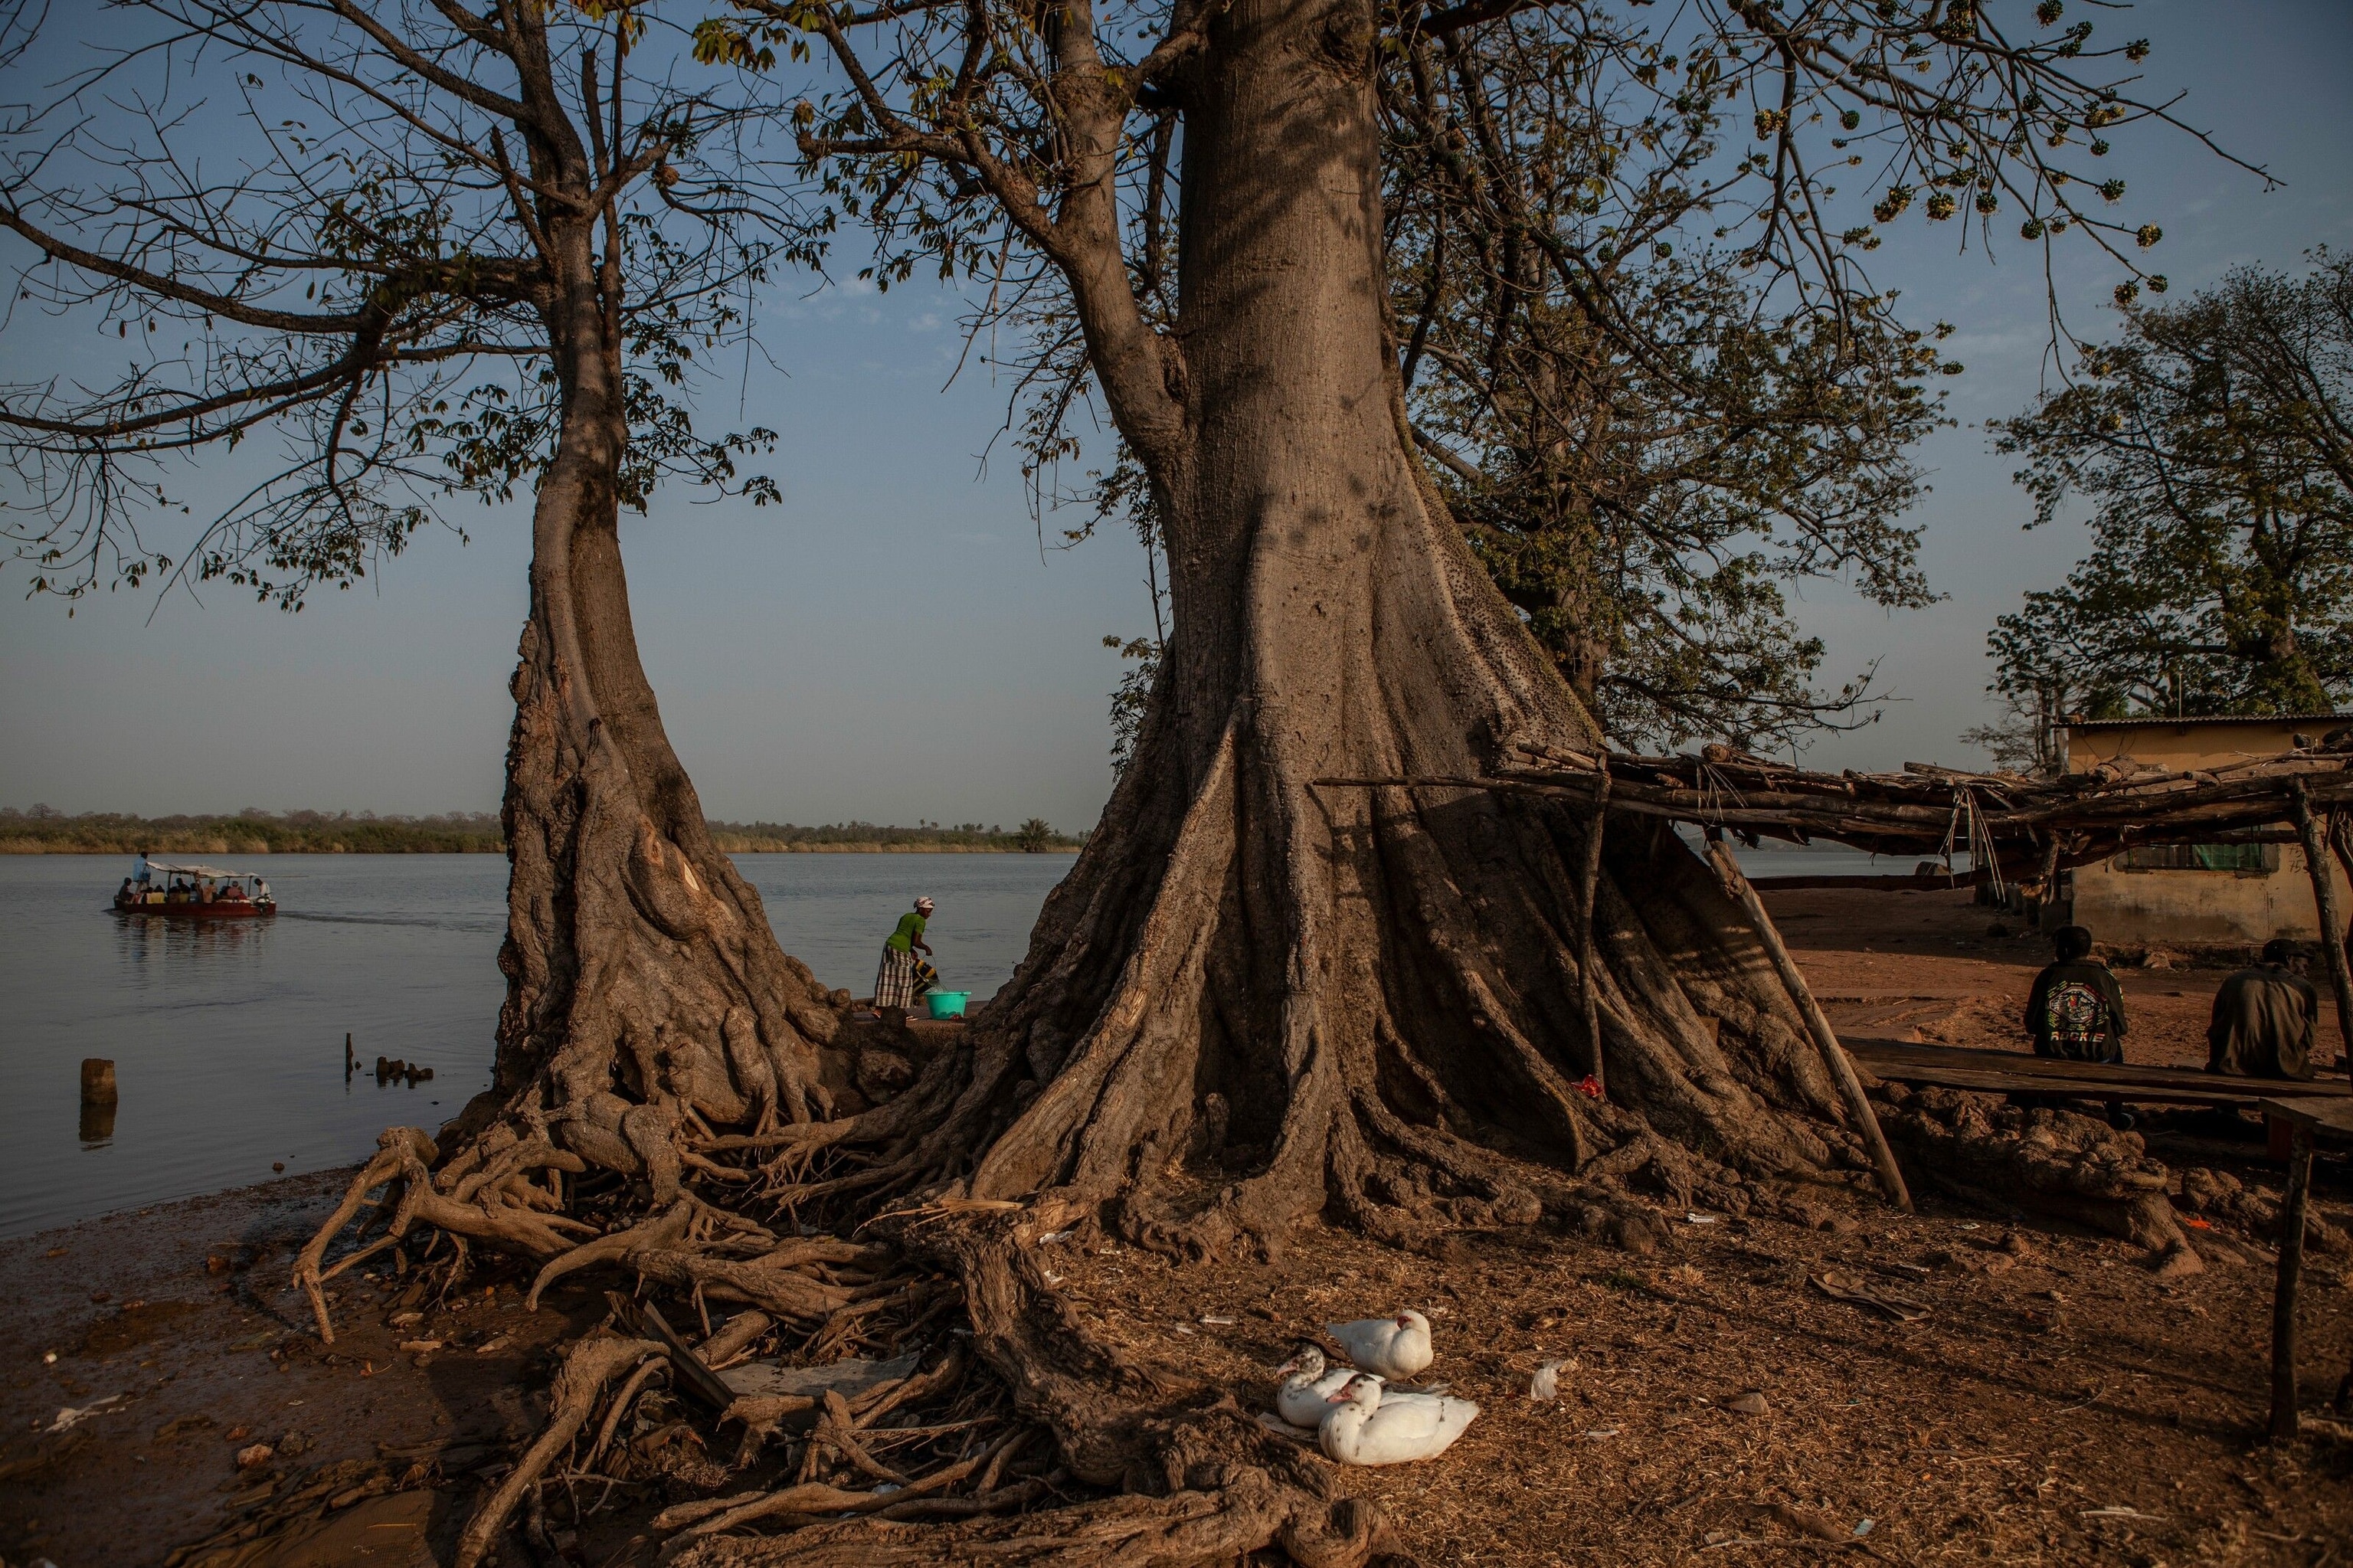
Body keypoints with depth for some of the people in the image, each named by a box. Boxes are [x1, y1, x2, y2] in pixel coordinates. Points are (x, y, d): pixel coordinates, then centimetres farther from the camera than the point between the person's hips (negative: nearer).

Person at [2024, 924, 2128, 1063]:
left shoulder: (2047, 976, -9)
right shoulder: (2106, 979, -9)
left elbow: (2031, 1026, -5)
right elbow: (2120, 1028, -2)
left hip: (2052, 1055, 0)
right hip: (2098, 1057, 0)